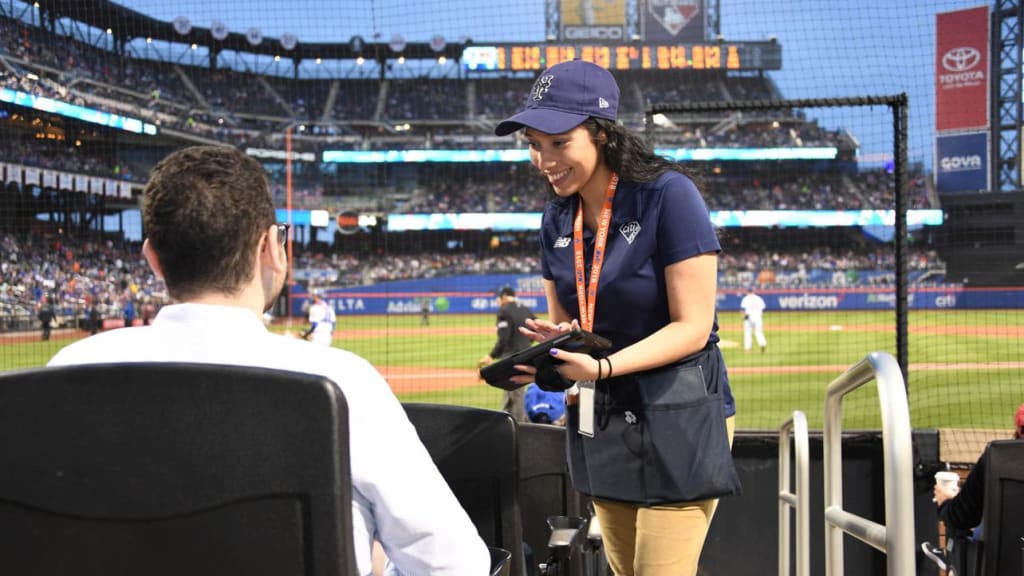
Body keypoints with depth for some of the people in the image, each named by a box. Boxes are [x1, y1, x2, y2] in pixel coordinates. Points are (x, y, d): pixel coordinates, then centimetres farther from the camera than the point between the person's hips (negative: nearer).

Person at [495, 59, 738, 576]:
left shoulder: (667, 194, -17)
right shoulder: (557, 218, 4)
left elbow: (692, 327, -19)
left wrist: (600, 366, -31)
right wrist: (555, 343, -12)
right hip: (601, 417, 7)